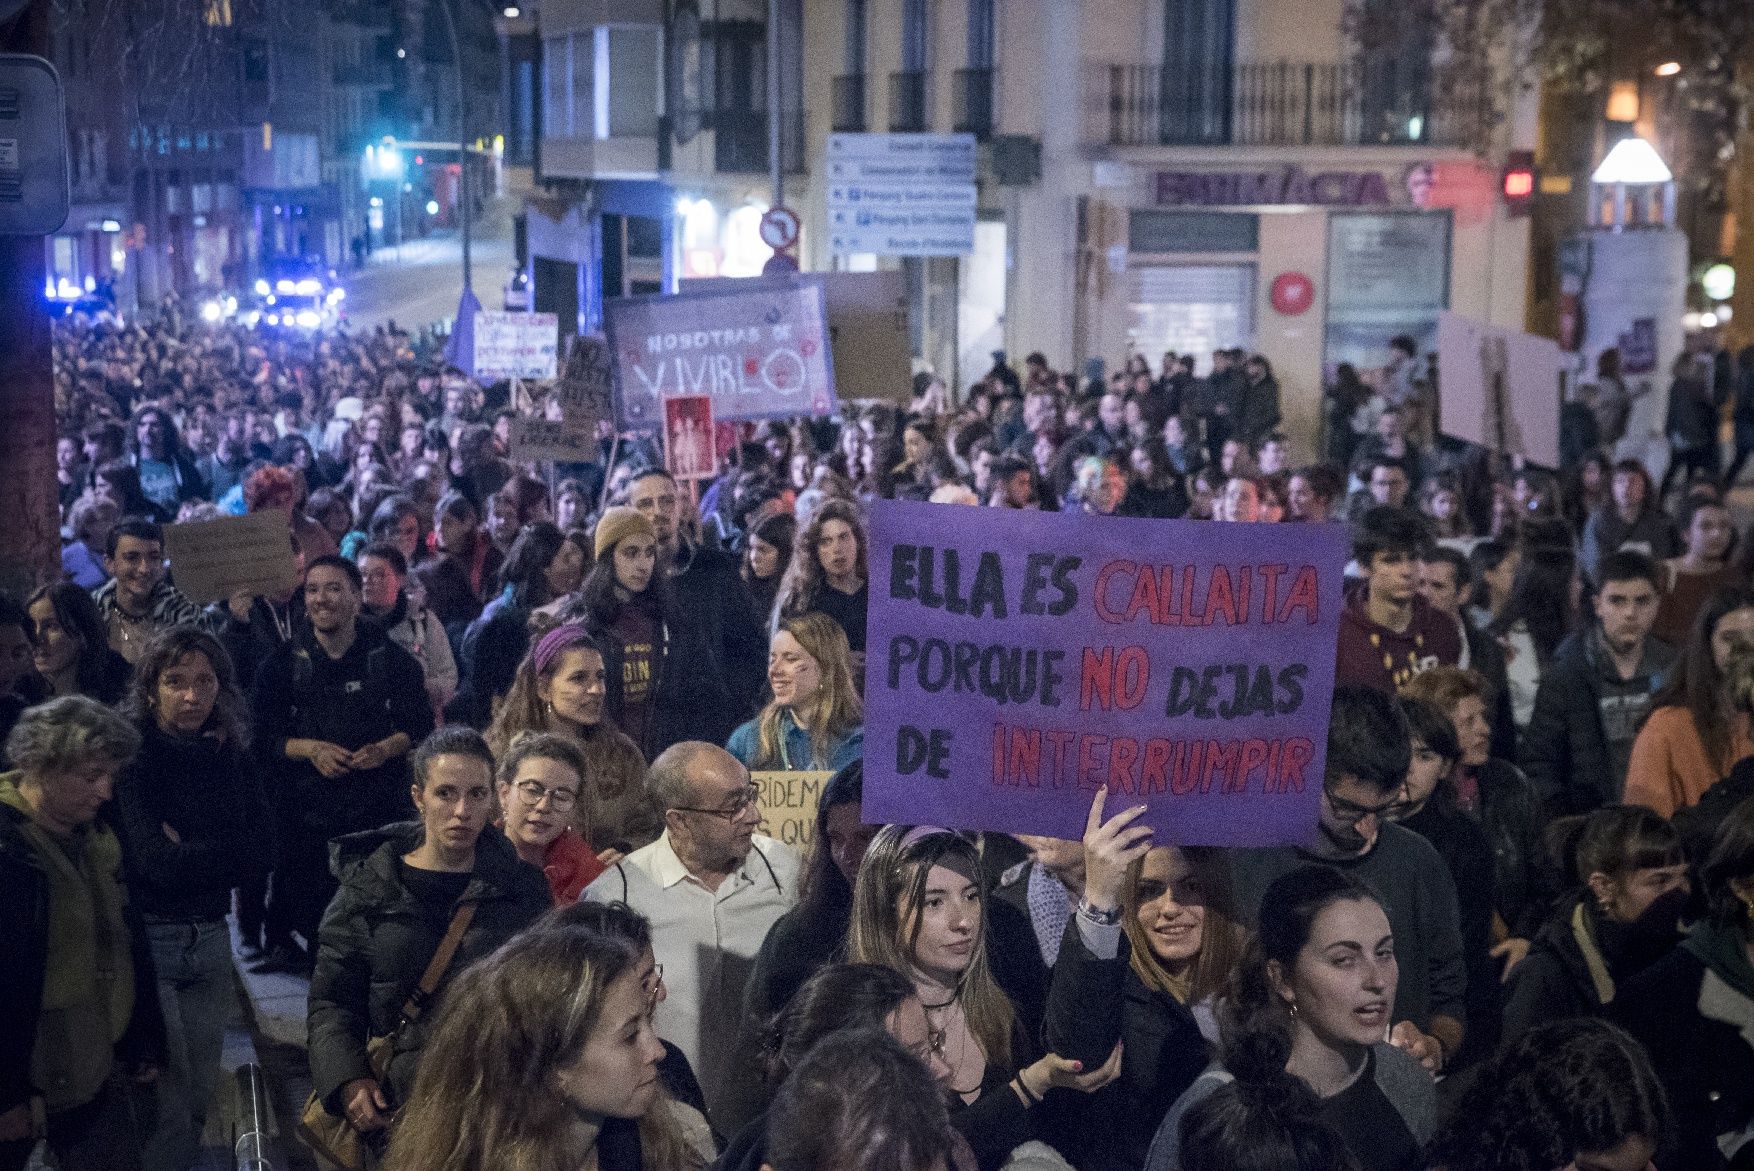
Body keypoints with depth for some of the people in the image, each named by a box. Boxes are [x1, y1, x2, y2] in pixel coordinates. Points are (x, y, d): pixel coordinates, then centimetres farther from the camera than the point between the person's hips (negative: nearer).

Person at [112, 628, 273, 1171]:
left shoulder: (232, 757, 6)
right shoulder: (131, 756, -10)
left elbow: (260, 858, 1)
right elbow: (155, 863, -17)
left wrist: (189, 852, -11)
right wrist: (223, 853, -6)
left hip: (210, 937, 5)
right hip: (148, 938, -5)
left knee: (200, 1099, 11)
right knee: (168, 1111, -6)